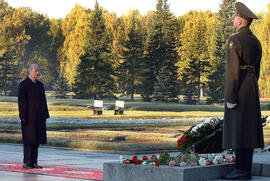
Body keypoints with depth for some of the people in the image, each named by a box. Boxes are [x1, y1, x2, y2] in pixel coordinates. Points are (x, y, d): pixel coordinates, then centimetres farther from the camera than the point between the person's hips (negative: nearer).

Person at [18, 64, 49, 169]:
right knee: (28, 140, -5)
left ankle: (34, 162, 13)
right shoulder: (23, 85, -6)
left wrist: (45, 115, 13)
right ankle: (26, 162, 0)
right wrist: (23, 117, -16)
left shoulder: (39, 85, 15)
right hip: (29, 117, -7)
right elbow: (22, 101, -11)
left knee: (36, 140, 8)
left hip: (39, 118, 7)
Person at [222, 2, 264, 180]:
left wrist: (230, 97, -17)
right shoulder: (256, 41, 14)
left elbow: (233, 70, -18)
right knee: (249, 129, 8)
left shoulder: (235, 40, -13)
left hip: (239, 89, -9)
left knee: (238, 129, -8)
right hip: (252, 89, 9)